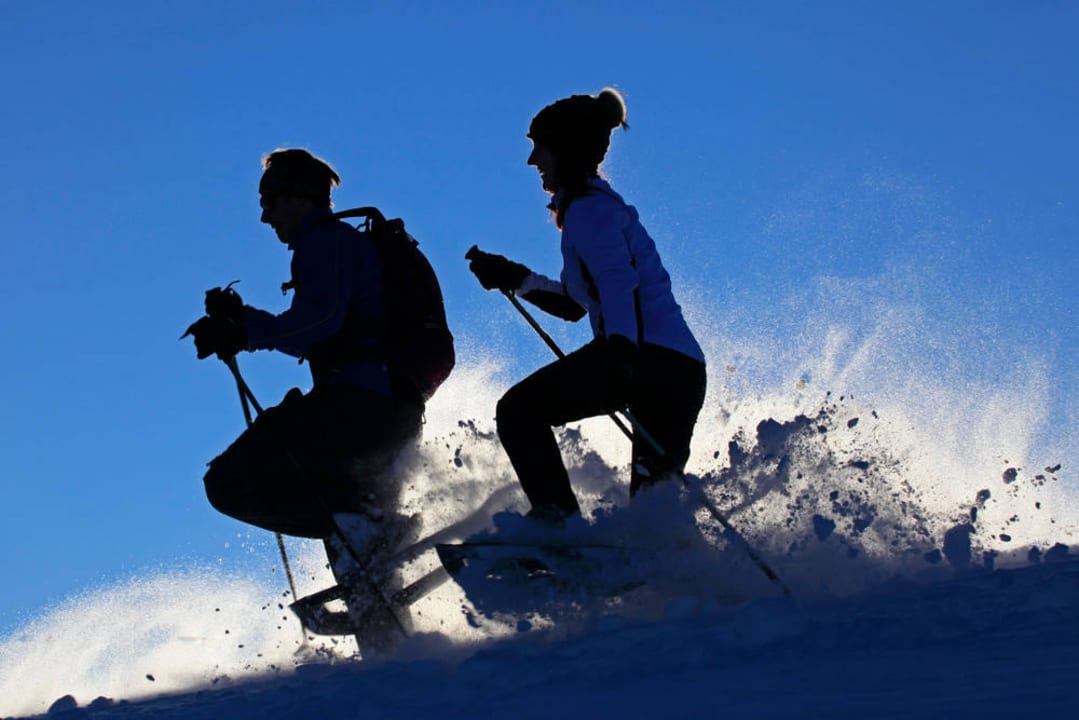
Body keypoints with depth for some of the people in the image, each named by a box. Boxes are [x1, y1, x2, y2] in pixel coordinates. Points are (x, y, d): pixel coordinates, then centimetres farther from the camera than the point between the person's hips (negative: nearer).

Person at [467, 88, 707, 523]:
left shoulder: (589, 206, -3)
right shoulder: (598, 204, 27)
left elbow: (618, 280, -22)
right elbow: (574, 305, 32)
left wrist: (620, 348, -36)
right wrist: (511, 278, 28)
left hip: (650, 354, -10)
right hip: (684, 369, 10)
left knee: (519, 410, -8)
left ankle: (556, 516, -17)